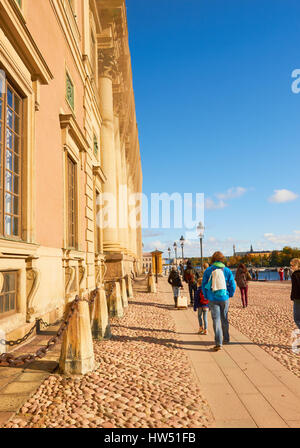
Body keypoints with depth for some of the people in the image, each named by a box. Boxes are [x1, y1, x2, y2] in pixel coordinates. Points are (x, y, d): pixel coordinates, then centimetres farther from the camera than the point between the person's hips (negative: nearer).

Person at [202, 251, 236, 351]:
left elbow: (204, 285, 1)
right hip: (224, 298, 1)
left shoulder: (208, 271, -4)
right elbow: (232, 285, -1)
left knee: (216, 320, 0)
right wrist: (230, 295, 14)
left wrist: (206, 296, 13)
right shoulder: (227, 271, -3)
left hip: (213, 300, -1)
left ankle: (218, 343, -8)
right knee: (224, 319, 17)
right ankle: (226, 339, 33)